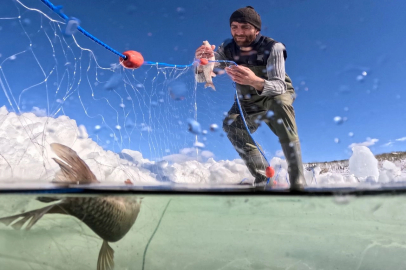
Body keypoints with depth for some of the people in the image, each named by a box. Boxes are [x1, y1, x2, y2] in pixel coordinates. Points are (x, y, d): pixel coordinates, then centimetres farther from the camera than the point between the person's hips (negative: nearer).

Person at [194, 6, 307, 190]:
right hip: (248, 103, 3)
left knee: (279, 102, -36)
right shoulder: (227, 49, -15)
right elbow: (201, 78, -20)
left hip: (278, 96, -3)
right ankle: (263, 177, -10)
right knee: (230, 124, -24)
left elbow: (278, 86, -37)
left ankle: (297, 181, -34)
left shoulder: (273, 48, -25)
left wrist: (255, 81, -58)